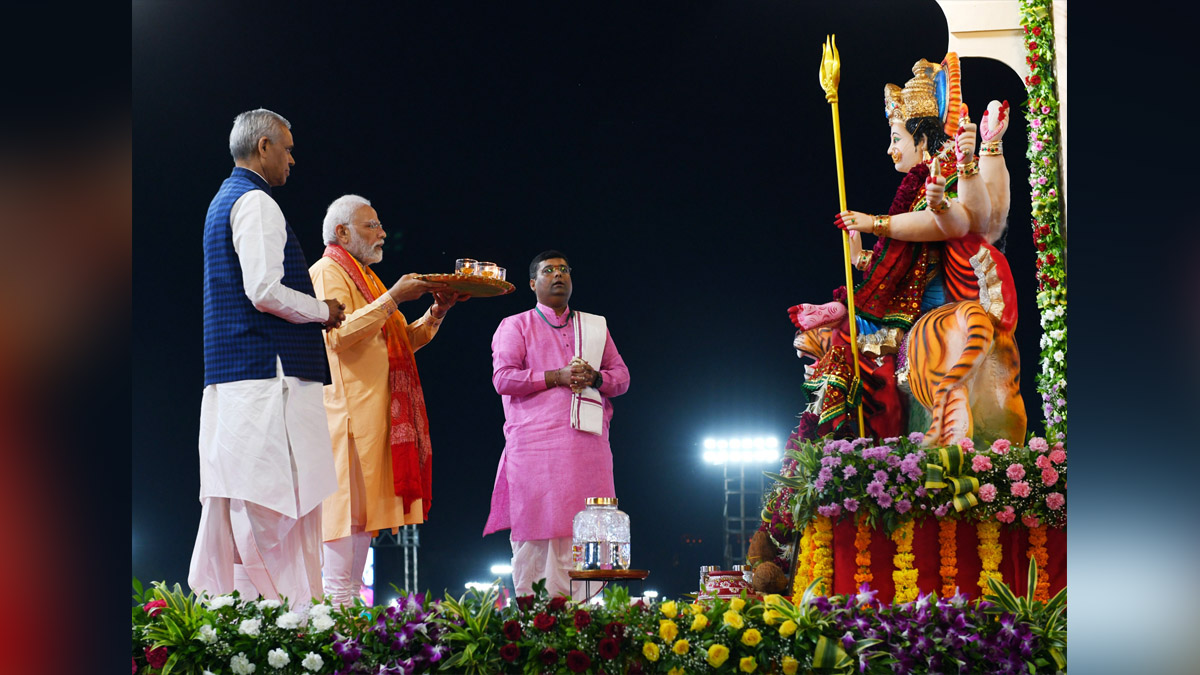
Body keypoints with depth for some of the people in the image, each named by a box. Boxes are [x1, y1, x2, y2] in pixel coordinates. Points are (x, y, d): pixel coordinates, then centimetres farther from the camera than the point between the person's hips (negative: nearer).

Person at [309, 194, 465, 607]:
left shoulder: (365, 277, 26)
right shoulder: (328, 272, -3)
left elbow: (402, 341, 25)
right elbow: (340, 334, -19)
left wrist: (436, 312, 10)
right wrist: (393, 297, -18)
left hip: (375, 410, 9)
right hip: (349, 406, -9)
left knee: (365, 507, 5)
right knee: (346, 500, -14)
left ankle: (352, 597, 4)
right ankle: (338, 601, -17)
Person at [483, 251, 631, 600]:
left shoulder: (595, 326, 24)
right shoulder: (515, 326, 12)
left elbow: (622, 376, 20)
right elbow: (503, 378, -2)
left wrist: (594, 378, -3)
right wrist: (557, 377, -11)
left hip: (588, 443, 3)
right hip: (535, 445, -3)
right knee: (536, 526, -8)